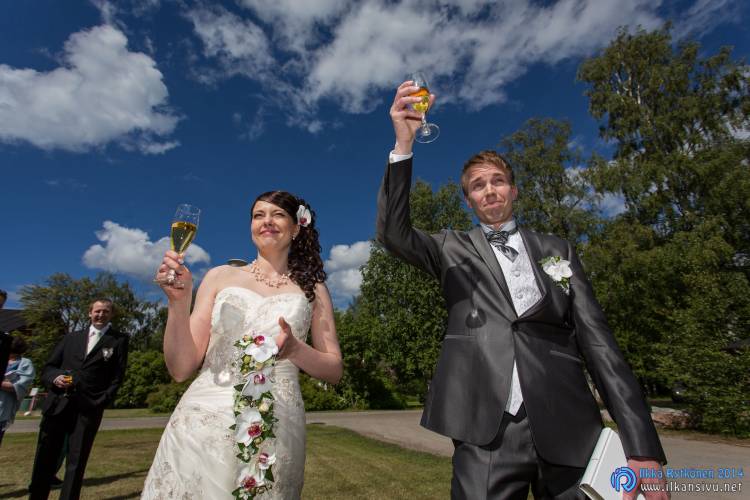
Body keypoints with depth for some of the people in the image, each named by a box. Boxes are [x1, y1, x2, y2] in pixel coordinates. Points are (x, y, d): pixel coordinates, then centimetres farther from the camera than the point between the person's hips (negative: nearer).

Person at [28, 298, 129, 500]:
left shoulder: (119, 340, 6)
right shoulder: (71, 337, 18)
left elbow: (117, 377, 1)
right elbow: (48, 367, 16)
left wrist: (102, 402, -9)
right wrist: (55, 377, -6)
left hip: (88, 410, -3)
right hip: (57, 405, 3)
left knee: (76, 464, 1)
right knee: (44, 460, 8)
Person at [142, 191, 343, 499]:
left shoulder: (312, 289, 5)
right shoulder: (220, 277, 5)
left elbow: (334, 370, 5)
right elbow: (180, 368, 2)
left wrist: (295, 350, -15)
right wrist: (178, 301, -13)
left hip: (274, 431, 0)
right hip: (202, 422, 1)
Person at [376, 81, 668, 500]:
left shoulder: (557, 251, 12)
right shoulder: (453, 250, 10)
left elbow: (597, 341, 7)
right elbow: (393, 233, -9)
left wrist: (643, 447, -1)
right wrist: (404, 143, -19)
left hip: (570, 431, 2)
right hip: (487, 433, -1)